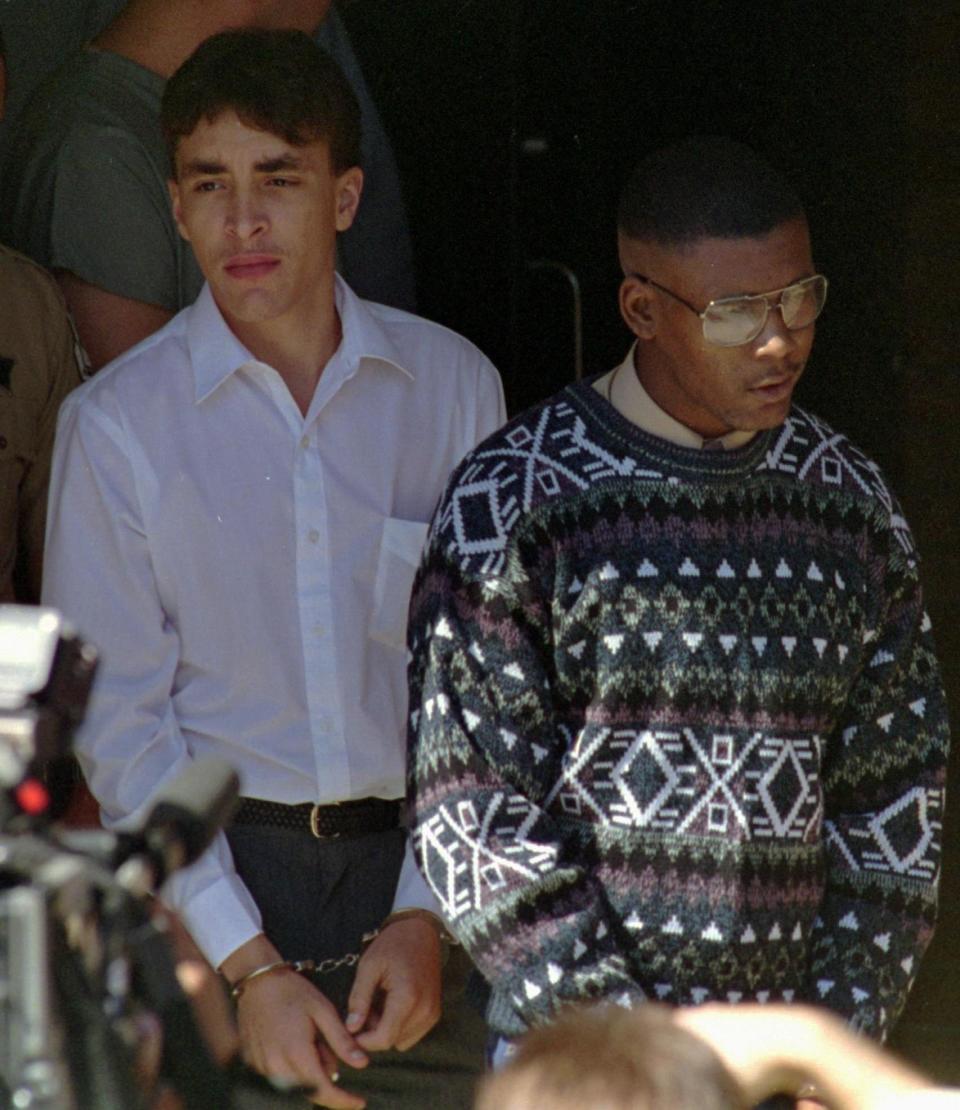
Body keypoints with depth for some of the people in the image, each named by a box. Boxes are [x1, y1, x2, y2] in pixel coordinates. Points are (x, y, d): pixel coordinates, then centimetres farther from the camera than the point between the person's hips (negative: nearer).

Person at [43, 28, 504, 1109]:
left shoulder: (452, 385, 2)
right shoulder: (117, 422, -3)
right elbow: (119, 724, -4)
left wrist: (423, 917, -6)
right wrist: (250, 968, -10)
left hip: (422, 867, 1)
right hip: (213, 873, -1)